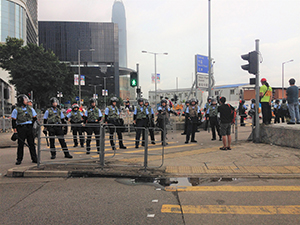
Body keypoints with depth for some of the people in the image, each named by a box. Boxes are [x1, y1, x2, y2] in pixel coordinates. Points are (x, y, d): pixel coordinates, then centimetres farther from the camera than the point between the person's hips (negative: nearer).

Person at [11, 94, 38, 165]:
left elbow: (35, 119, 17)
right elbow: (13, 121, 1)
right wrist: (15, 129, -6)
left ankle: (34, 159, 10)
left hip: (29, 128, 3)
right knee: (20, 145, 0)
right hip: (21, 128, -3)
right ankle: (19, 160, 10)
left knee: (32, 144, 4)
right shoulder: (16, 110, 0)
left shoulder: (30, 109, 12)